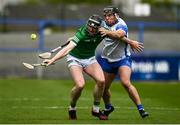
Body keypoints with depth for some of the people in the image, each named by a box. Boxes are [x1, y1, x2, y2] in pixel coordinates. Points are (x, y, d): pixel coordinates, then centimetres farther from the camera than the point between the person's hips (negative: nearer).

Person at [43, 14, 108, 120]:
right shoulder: (82, 33, -31)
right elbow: (68, 49, -39)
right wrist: (52, 60, -47)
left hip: (90, 59, 4)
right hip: (75, 59, -4)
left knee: (101, 80, -19)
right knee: (80, 85, -25)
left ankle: (96, 109, 0)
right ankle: (72, 109, 3)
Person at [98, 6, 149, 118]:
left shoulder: (121, 24, -11)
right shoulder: (104, 24, 2)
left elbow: (119, 34, -35)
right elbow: (118, 36, -14)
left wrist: (106, 31, -23)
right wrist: (130, 42, -24)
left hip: (123, 59, -5)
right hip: (107, 59, 5)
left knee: (126, 83, -24)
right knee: (103, 87, 8)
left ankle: (141, 108, -19)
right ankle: (108, 108, 36)